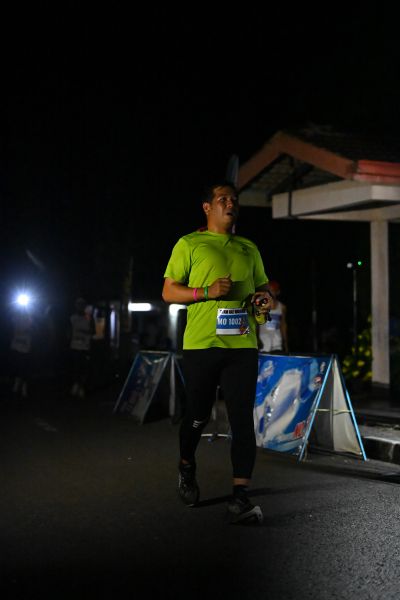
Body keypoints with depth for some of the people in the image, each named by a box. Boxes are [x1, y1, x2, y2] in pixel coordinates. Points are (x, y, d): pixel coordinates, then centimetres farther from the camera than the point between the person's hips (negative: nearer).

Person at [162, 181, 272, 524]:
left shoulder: (249, 249, 18)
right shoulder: (189, 244, 5)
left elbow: (263, 287, 26)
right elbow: (168, 291, 1)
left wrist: (266, 298, 1)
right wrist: (207, 292, -14)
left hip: (242, 344, 3)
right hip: (201, 344, -3)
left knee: (243, 418, -7)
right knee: (199, 414, 9)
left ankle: (240, 497, -7)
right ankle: (186, 467, 38)